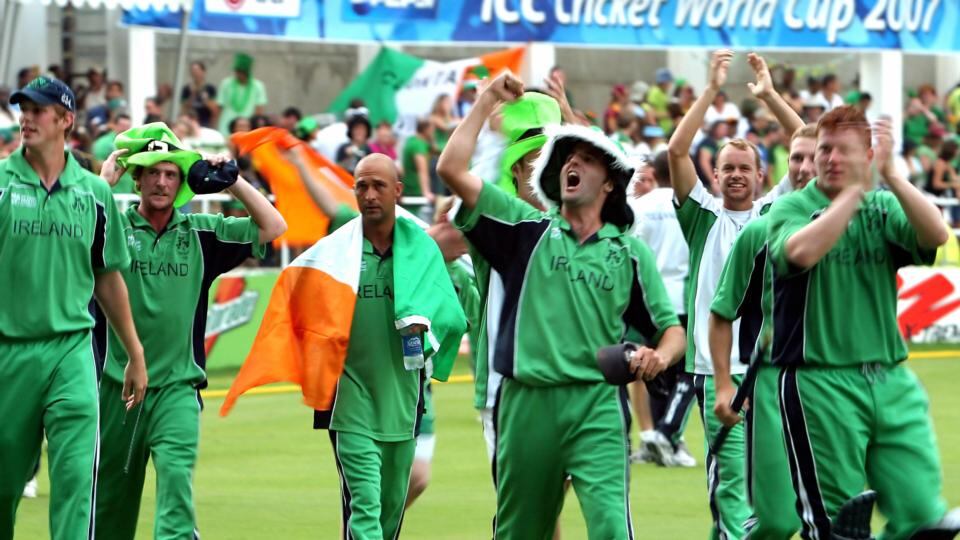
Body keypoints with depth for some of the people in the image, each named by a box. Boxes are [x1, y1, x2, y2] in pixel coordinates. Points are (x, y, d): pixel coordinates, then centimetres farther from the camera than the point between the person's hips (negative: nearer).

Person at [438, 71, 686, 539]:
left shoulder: (630, 251, 11)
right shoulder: (528, 230, 9)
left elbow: (671, 329, 12)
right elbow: (452, 169, 1)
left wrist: (659, 356, -11)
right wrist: (487, 101, 4)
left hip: (597, 406, -1)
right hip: (526, 401, 1)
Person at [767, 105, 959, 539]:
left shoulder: (884, 209, 9)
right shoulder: (791, 208, -1)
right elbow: (802, 252, -24)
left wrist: (890, 176, -20)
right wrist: (854, 191, -22)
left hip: (892, 383, 4)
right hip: (818, 385, -4)